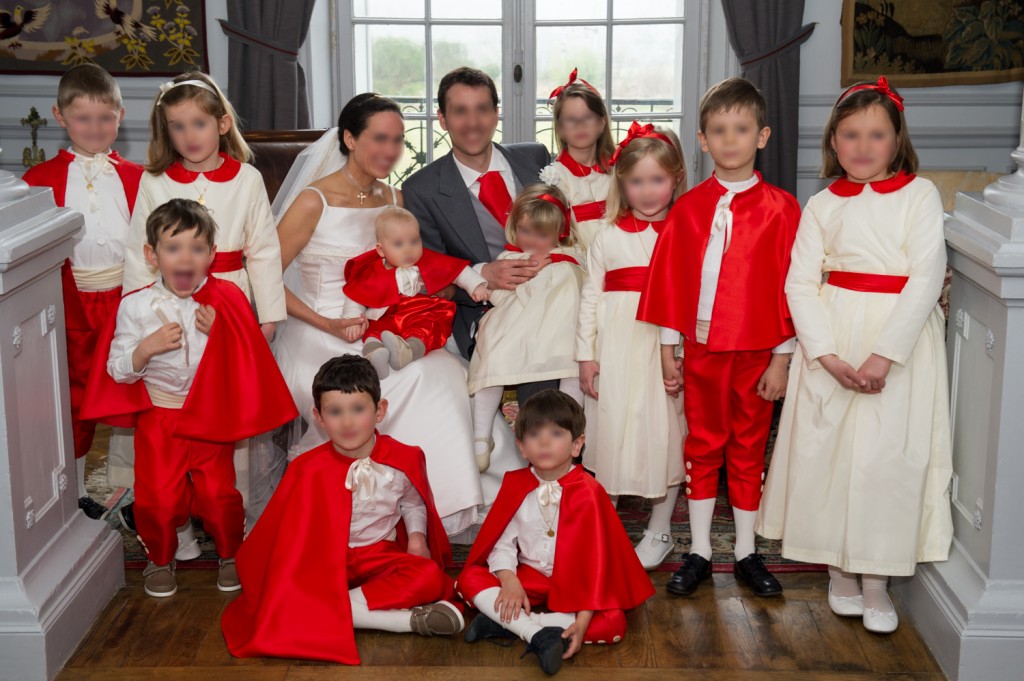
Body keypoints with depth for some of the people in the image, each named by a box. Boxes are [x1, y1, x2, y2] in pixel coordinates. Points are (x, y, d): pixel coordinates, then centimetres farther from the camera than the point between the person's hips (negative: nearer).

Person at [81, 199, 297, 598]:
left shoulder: (227, 302, -6)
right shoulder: (136, 307, -7)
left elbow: (246, 362, 0)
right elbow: (117, 370, -3)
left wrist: (218, 332, -16)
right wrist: (146, 348, -21)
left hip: (211, 416, 0)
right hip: (158, 417, 0)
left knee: (218, 491, 0)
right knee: (158, 494, 1)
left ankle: (231, 554, 26)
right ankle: (160, 559, 27)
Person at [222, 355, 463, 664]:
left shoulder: (402, 459, -4)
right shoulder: (310, 470, -11)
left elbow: (412, 503, 16)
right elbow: (295, 529, -5)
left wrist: (417, 535, -1)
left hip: (380, 555, 1)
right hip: (326, 559, -1)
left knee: (430, 576, -28)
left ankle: (339, 608, -31)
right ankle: (411, 620, -35)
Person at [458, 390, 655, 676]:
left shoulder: (588, 494, -15)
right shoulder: (515, 486, -5)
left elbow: (595, 559, -16)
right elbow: (502, 541, -6)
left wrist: (583, 620, -23)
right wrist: (509, 581, -26)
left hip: (573, 585, -2)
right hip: (527, 578, 2)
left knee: (613, 623, -29)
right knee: (470, 579, -20)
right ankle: (539, 634, -34)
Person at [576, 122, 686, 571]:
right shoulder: (608, 237, 8)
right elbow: (591, 296, 7)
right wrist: (586, 354, 2)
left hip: (665, 348, -2)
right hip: (615, 348, 2)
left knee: (662, 433, 5)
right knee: (609, 430, 7)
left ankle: (659, 531, 21)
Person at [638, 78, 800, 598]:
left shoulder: (780, 208, -3)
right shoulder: (688, 208, 2)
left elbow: (790, 283, -4)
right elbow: (669, 278, 4)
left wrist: (781, 357, -6)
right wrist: (667, 349, 2)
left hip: (757, 351, -1)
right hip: (701, 348, 1)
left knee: (749, 450, 10)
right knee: (702, 448, 10)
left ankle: (746, 553, 22)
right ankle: (699, 553, 20)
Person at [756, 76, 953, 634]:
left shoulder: (920, 195, 0)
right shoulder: (822, 205, 7)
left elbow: (926, 278, -9)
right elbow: (800, 284, 0)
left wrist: (884, 354, -17)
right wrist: (827, 355, -13)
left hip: (899, 339, -2)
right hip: (832, 341, 2)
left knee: (889, 454, -2)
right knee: (827, 449, 4)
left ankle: (877, 582, 12)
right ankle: (839, 572, 20)